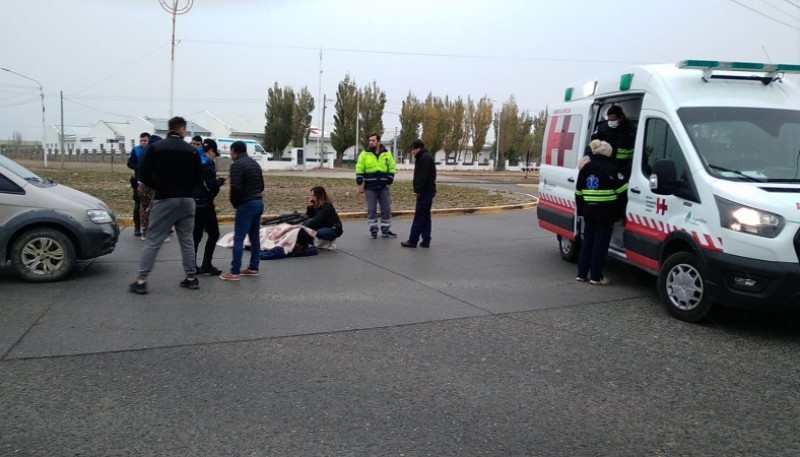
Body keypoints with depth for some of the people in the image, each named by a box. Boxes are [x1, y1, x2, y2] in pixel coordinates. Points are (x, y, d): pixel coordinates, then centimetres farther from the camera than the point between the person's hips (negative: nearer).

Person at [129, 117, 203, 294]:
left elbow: (144, 175, -6)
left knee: (152, 241, 0)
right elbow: (199, 179, 5)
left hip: (164, 200, -2)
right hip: (187, 200, 2)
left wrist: (159, 186, 11)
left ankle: (141, 281, -1)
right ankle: (191, 278, 14)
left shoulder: (155, 148, -4)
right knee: (187, 240, 12)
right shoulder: (191, 150, 2)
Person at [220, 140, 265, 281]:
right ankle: (253, 268, 18)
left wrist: (234, 203, -3)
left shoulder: (236, 164, -11)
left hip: (246, 205, -8)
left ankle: (235, 272, -4)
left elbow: (236, 188, -19)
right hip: (259, 203, 9)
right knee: (255, 237, 12)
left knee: (238, 239, -5)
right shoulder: (255, 163, 16)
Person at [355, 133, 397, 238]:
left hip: (383, 187, 2)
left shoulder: (387, 154, 3)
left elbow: (392, 168, 7)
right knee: (371, 209, 3)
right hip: (370, 187, -2)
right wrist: (360, 184, -7)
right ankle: (373, 229, 13)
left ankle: (385, 230, 15)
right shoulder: (364, 154, -2)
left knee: (386, 209, 4)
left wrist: (389, 182, -1)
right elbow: (359, 170, -3)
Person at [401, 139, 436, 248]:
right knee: (425, 216, 10)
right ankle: (426, 241, 12)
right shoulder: (423, 157, 19)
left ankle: (413, 241, -3)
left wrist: (418, 190, -20)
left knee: (419, 216, -7)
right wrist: (418, 189, 13)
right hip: (427, 191, 10)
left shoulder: (425, 158, -14)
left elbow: (423, 176, -22)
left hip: (425, 192, -10)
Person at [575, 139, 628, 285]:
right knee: (600, 243, 0)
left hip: (589, 211, 6)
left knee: (587, 241, 14)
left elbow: (578, 192, 13)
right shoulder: (611, 168, -8)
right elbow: (622, 190, -10)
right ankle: (596, 276, 4)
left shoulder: (586, 168, 10)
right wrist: (620, 211, -2)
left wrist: (581, 210, 19)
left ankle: (582, 273, 17)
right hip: (605, 212, -6)